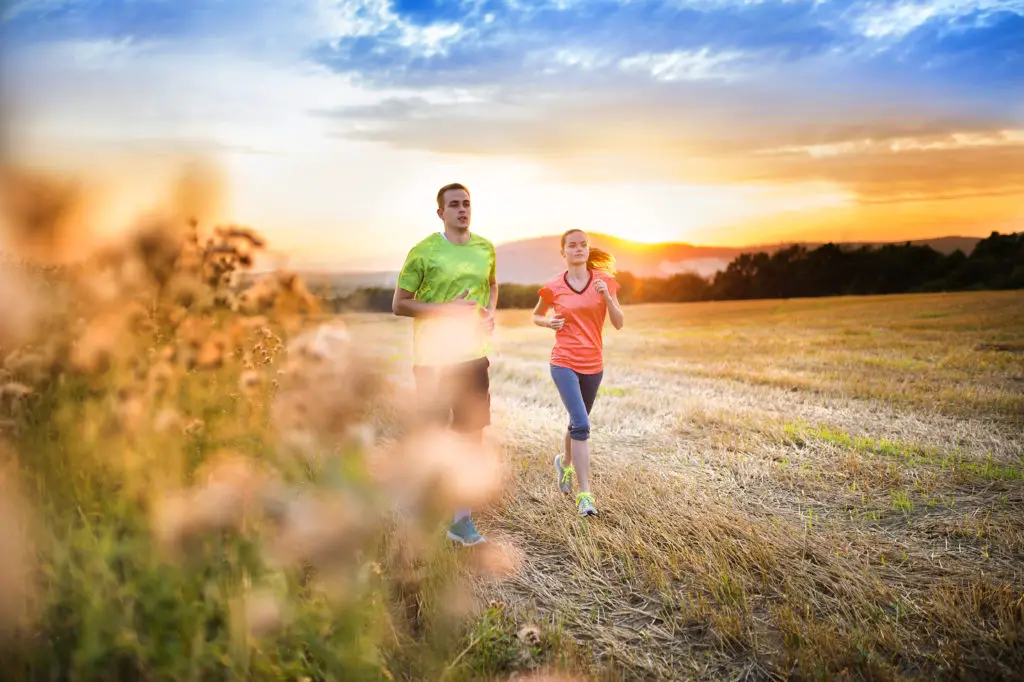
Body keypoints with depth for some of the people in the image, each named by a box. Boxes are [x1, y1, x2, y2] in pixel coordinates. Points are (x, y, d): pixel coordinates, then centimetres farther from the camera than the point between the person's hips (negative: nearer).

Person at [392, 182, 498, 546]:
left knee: (472, 434, 6)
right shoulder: (423, 252, -9)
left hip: (474, 354, 5)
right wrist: (447, 308, -18)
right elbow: (399, 304, -8)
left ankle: (461, 517, 17)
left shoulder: (486, 248, 6)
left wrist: (491, 312, 3)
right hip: (433, 356, -5)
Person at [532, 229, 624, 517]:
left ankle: (564, 462, 49)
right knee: (582, 425, -17)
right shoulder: (554, 288, -2)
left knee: (578, 422, 19)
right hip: (564, 363, -3)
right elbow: (536, 315, 14)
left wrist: (606, 295, -18)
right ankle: (585, 495, -12)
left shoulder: (604, 281, 1)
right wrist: (549, 322, -7)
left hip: (593, 364, 3)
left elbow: (619, 323, -3)